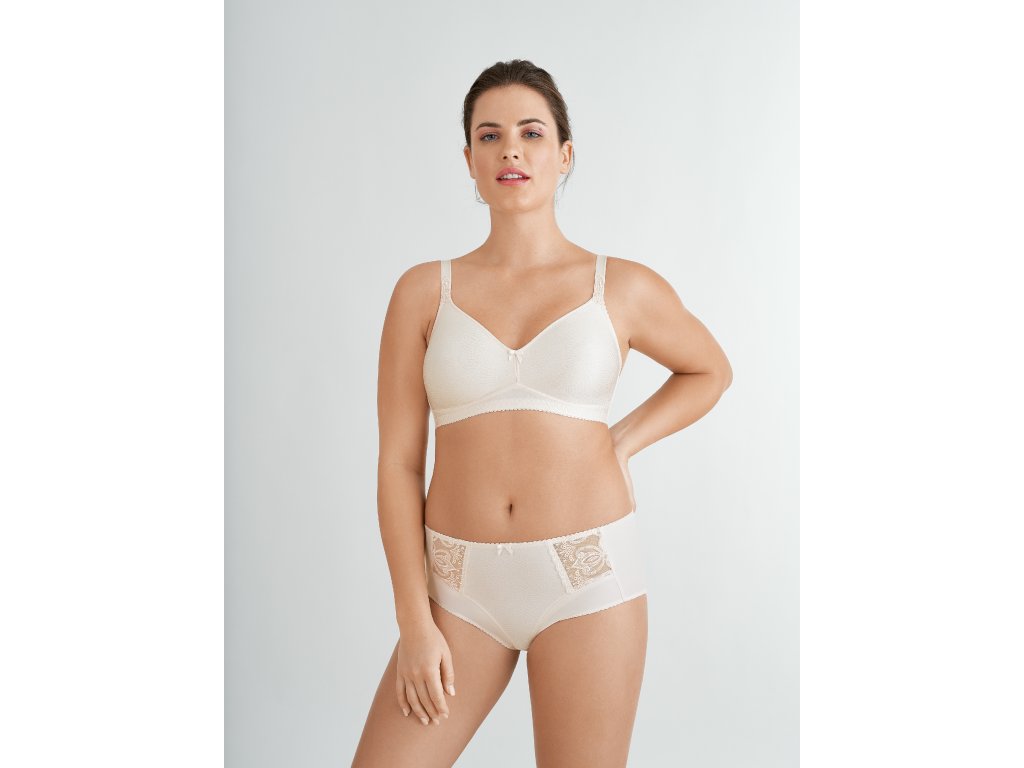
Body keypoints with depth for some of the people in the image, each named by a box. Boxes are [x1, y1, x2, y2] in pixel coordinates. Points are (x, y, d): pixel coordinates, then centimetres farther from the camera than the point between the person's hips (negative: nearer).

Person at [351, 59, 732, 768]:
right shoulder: (424, 292, 1)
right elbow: (398, 463, 0)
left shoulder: (623, 288, 1)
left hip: (587, 577, -1)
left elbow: (711, 371, 19)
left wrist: (620, 445, 4)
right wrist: (416, 622, -4)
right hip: (462, 583, 1)